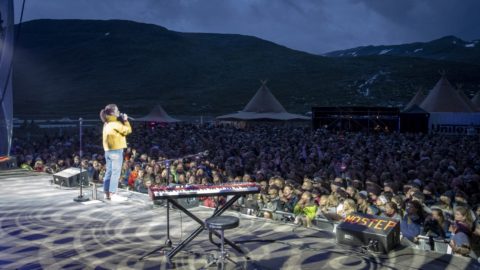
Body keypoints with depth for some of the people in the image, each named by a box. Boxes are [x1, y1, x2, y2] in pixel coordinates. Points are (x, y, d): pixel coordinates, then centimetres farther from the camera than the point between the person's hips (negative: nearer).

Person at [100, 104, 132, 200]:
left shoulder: (107, 123, 14)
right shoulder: (115, 123, -13)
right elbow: (128, 130, -11)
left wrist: (122, 120, 12)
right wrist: (125, 120, 0)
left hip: (108, 150, 9)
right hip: (116, 150, -9)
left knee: (109, 172, 10)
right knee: (115, 173, -6)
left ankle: (107, 193, 13)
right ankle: (112, 194, -5)